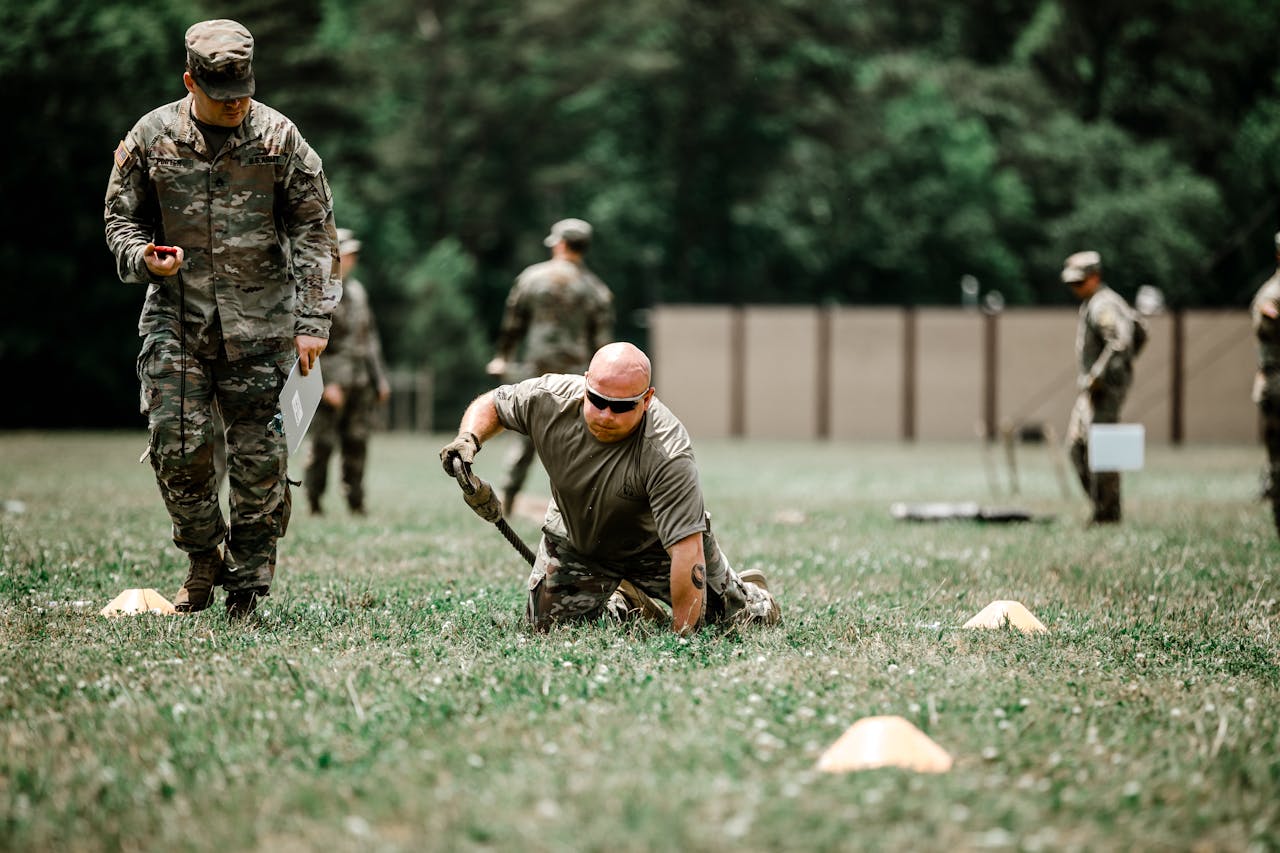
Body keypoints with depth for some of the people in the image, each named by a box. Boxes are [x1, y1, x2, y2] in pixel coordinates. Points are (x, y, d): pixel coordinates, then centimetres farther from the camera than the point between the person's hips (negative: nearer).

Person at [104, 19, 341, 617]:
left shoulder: (279, 138, -2)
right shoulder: (151, 138, 1)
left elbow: (314, 232, 0)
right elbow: (121, 215, 12)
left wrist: (313, 320, -5)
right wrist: (142, 257, -11)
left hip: (259, 321, -1)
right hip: (176, 316, 1)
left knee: (258, 455, -2)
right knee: (177, 444, -8)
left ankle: (249, 582, 9)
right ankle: (204, 557, 15)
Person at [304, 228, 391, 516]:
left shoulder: (357, 291, 16)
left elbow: (370, 337, 22)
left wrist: (379, 378, 19)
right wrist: (324, 384, -18)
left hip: (360, 382, 7)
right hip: (331, 382, -7)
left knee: (357, 443, 5)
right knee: (322, 444, -5)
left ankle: (356, 503, 9)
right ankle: (313, 501, 2)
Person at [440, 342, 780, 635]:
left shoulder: (666, 455, -41)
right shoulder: (550, 397, -28)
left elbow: (686, 548, -42)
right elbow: (492, 404, -5)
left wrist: (682, 636, -44)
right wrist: (468, 439, -28)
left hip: (655, 545, -3)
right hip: (575, 538, 3)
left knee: (749, 618, -3)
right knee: (546, 627, -3)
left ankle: (750, 590, 37)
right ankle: (624, 605, 28)